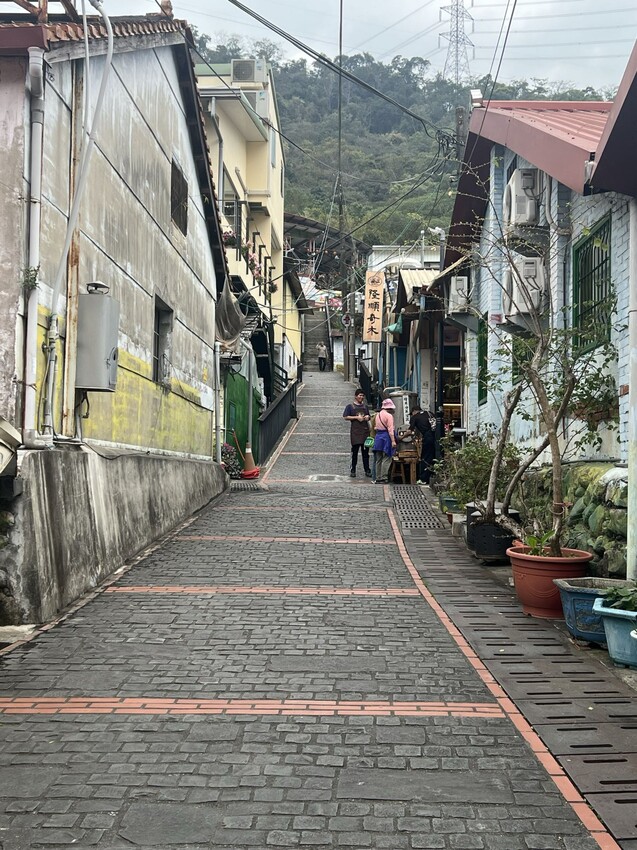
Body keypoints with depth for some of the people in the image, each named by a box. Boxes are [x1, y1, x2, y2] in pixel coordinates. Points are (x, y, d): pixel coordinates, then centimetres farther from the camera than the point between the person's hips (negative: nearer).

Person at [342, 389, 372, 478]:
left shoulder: (365, 406, 18)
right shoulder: (350, 406, 4)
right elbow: (345, 417, -3)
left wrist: (367, 417, 4)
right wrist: (356, 417, -11)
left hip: (365, 431, 4)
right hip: (355, 432, -4)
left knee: (365, 452, 4)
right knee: (354, 451, -1)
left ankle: (367, 470, 8)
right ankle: (353, 470, 5)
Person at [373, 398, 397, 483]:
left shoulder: (378, 415, 12)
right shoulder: (389, 416, -11)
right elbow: (390, 429, -17)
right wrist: (393, 441, -18)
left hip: (378, 437, 7)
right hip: (386, 438, -7)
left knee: (378, 460, 10)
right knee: (386, 459, -4)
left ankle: (378, 478, 12)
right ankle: (383, 478, -7)